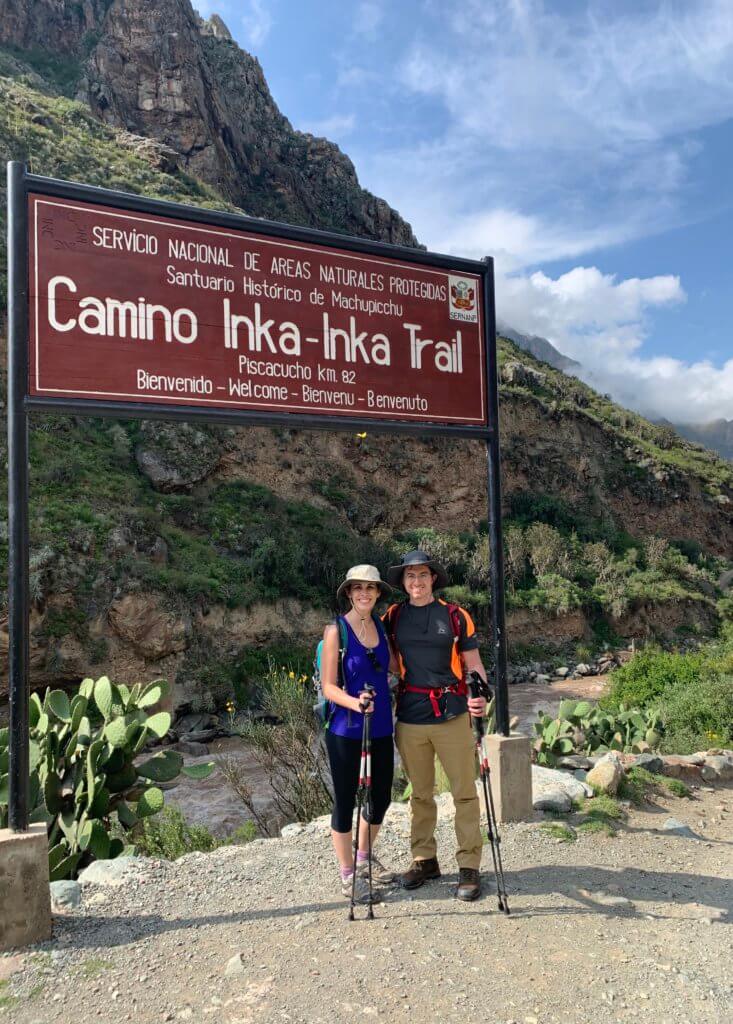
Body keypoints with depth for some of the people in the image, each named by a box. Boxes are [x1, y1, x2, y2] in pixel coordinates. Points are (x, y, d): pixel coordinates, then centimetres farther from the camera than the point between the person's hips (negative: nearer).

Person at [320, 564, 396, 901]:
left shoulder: (382, 624, 5)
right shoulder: (336, 630, -10)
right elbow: (328, 686, -12)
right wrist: (355, 702, -28)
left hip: (381, 727, 6)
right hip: (345, 730, -6)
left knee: (381, 797, 15)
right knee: (345, 801, 6)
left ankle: (364, 857, 39)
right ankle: (348, 873, 24)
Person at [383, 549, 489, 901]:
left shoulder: (455, 616, 1)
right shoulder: (393, 617, 6)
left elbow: (473, 664, 2)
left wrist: (479, 695, -17)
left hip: (451, 716, -2)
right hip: (410, 718, 2)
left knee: (464, 793, 3)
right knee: (420, 794, 14)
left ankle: (469, 866, 14)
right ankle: (424, 859, 27)